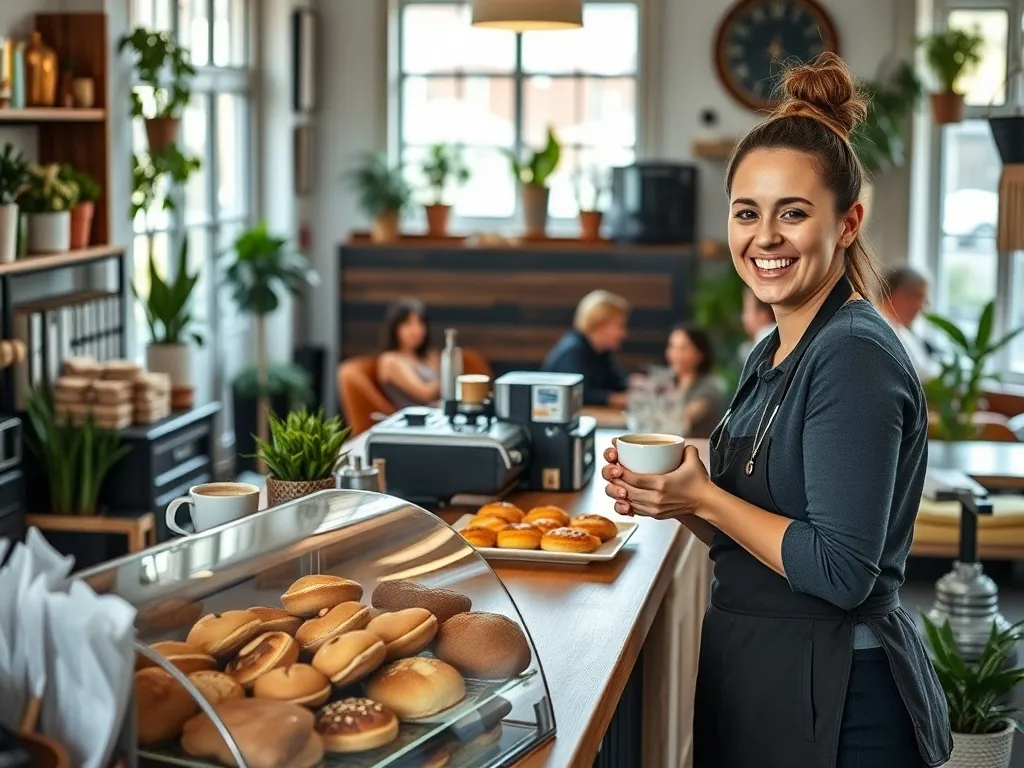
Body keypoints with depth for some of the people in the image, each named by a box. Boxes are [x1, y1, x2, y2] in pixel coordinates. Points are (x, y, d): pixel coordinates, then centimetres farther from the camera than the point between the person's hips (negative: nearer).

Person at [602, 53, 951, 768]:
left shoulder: (856, 356, -20)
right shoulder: (773, 355, 9)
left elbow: (841, 572, -25)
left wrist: (703, 498, -16)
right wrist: (665, 496, -3)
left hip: (834, 700, -9)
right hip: (754, 673, 9)